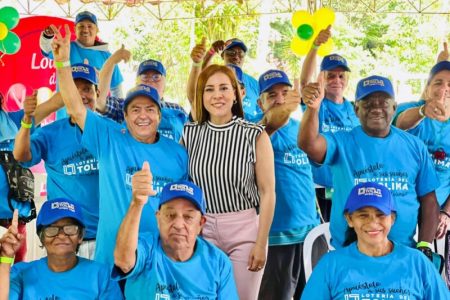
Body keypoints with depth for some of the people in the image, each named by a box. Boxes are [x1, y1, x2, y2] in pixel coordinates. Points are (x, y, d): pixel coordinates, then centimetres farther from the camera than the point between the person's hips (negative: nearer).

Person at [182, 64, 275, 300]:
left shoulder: (255, 135, -7)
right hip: (202, 229, 2)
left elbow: (268, 193, -7)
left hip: (245, 228, -2)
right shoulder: (189, 134, 1)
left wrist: (261, 243, -9)